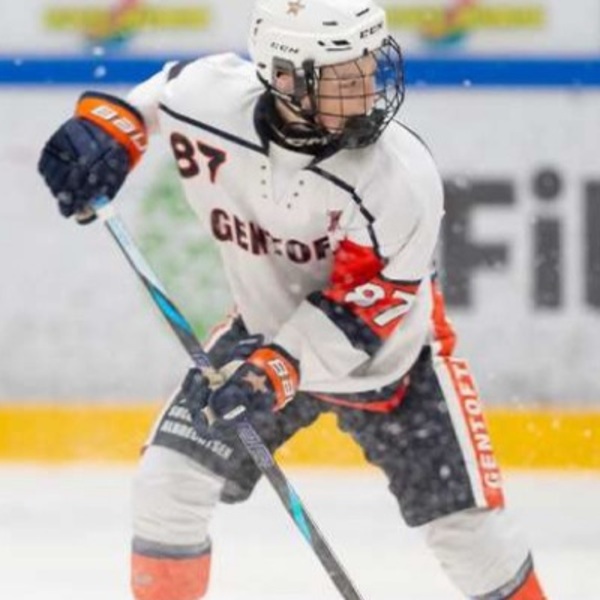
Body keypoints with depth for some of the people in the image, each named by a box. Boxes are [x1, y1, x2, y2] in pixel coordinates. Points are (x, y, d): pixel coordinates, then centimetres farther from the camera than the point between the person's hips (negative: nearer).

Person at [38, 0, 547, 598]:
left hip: (388, 355, -3)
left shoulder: (401, 176, -34)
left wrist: (281, 365, -43)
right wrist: (106, 127, -15)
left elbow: (361, 309, -31)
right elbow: (160, 92, 1)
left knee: (468, 525, -4)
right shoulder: (213, 99, -26)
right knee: (168, 482, -8)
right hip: (266, 333, 3)